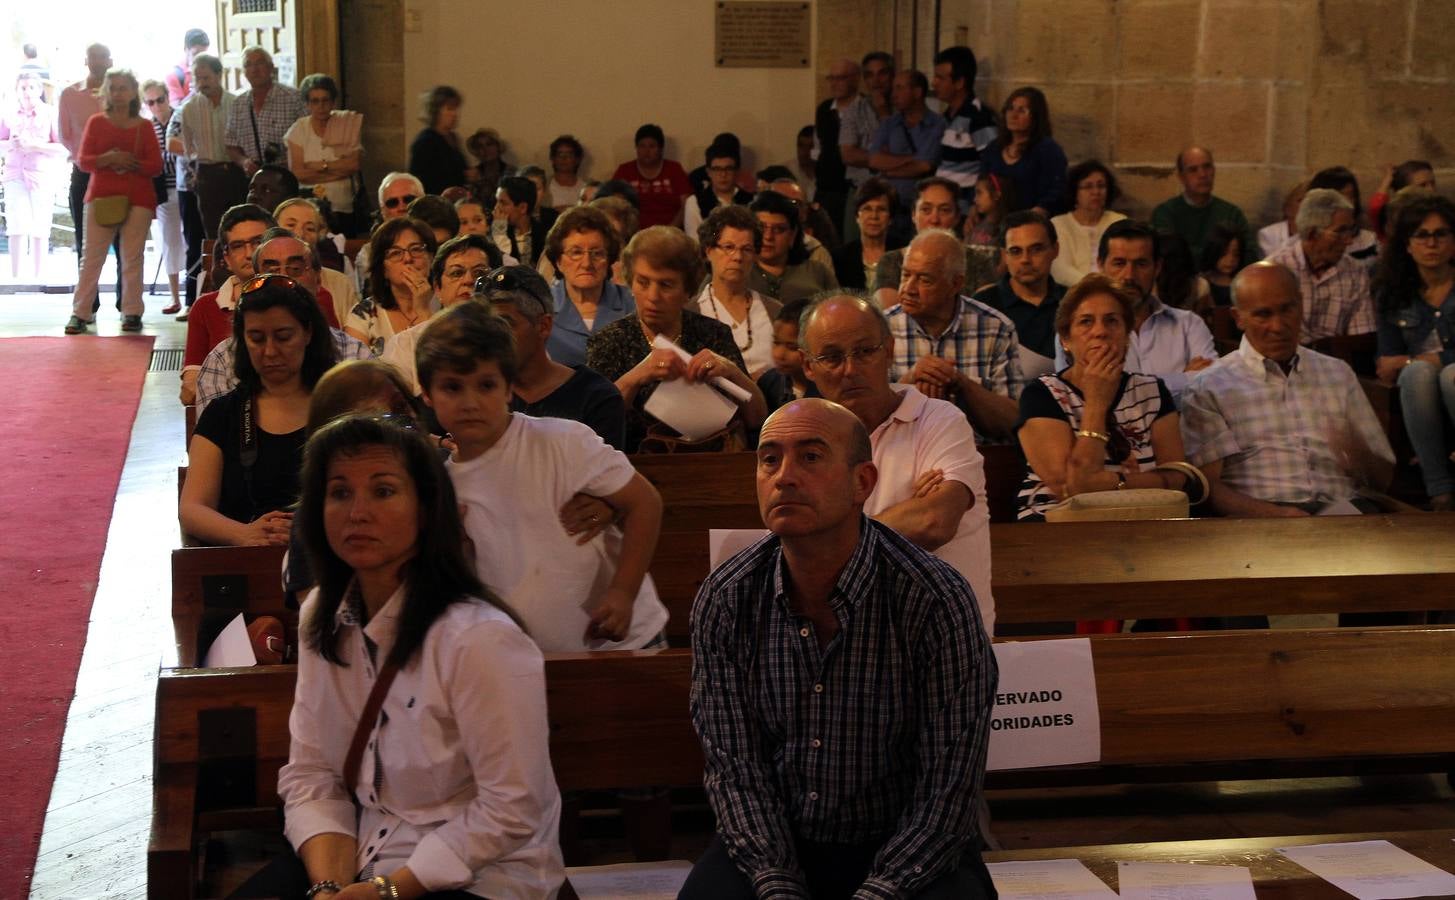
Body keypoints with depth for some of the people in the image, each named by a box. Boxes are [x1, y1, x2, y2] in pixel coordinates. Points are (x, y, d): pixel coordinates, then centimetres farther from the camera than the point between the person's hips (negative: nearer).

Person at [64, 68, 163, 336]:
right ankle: (80, 313, -3)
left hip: (138, 198, 0)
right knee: (92, 256, -3)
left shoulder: (144, 127, 9)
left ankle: (132, 313, 3)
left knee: (132, 258, -2)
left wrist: (130, 163, -14)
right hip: (101, 196, 0)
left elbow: (156, 166, 2)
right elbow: (82, 161, 3)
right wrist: (107, 159, -15)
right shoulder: (96, 122, 9)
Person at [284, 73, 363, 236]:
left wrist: (322, 165, -6)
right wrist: (340, 169, -8)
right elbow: (297, 173, -7)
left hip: (345, 206, 1)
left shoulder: (348, 122, 5)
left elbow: (355, 164, -3)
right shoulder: (298, 130, 3)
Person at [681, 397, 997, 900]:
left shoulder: (937, 601, -15)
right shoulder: (723, 602, -5)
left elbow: (947, 787, -13)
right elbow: (733, 766, -3)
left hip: (909, 855, -2)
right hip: (772, 846, 2)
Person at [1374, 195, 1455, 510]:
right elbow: (1388, 365, 10)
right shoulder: (1393, 295, 8)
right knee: (1418, 372, -32)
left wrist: (1414, 361, -12)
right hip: (1419, 395, 2)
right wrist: (1418, 366, -11)